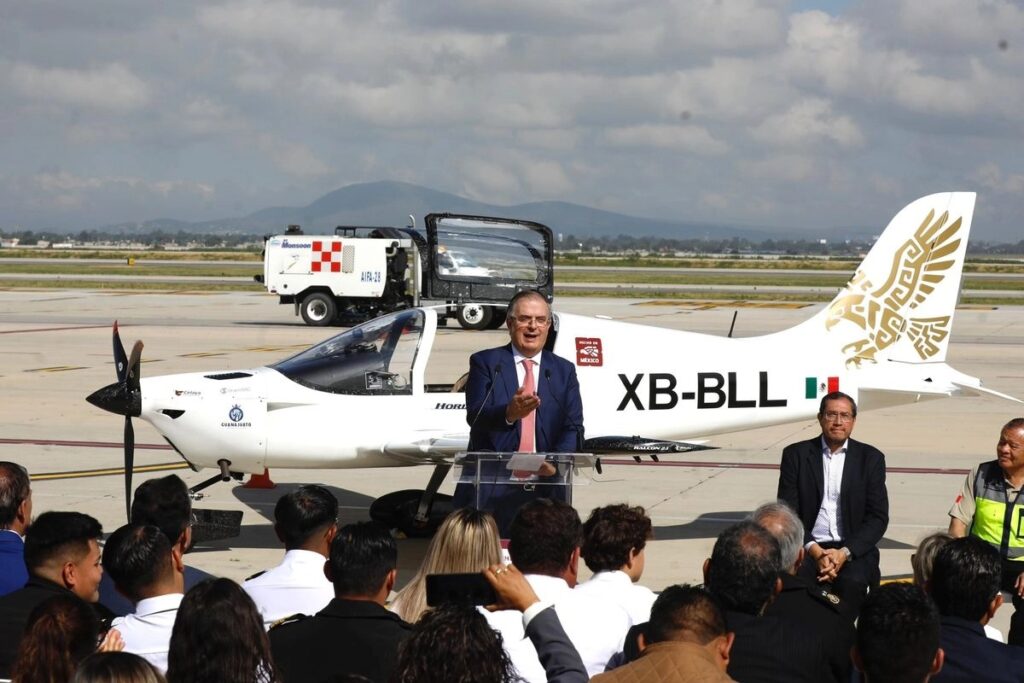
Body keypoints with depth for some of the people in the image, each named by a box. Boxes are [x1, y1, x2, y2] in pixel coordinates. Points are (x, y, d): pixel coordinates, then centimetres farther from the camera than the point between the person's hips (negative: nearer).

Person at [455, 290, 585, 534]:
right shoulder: (485, 362, 4)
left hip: (544, 488, 2)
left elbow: (574, 428, 5)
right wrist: (508, 413, -31)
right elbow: (475, 416, -9)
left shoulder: (564, 371, 13)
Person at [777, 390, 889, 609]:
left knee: (853, 581, -32)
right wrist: (814, 551, -14)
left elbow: (878, 517, 2)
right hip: (808, 547, 0)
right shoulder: (796, 454, 6)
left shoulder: (870, 458, 7)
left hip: (853, 548, 0)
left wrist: (844, 553, -13)